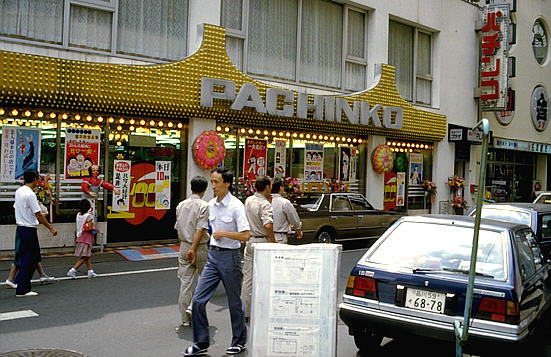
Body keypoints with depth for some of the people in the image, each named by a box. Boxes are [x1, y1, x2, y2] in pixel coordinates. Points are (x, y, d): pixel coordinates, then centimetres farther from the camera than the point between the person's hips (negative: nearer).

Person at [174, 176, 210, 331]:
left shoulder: (181, 205, 7)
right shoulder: (203, 206, -11)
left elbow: (178, 228, 13)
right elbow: (200, 230, -19)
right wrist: (193, 249, -17)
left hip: (184, 247, 5)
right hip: (200, 248, -5)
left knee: (185, 283, 6)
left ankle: (185, 319, 9)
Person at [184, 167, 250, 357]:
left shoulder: (236, 206, -13)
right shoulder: (211, 205, 8)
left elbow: (245, 235, -18)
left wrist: (224, 233, -21)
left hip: (230, 256, -6)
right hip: (213, 255, 6)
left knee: (234, 302, 8)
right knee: (198, 300, 1)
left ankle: (239, 342, 25)